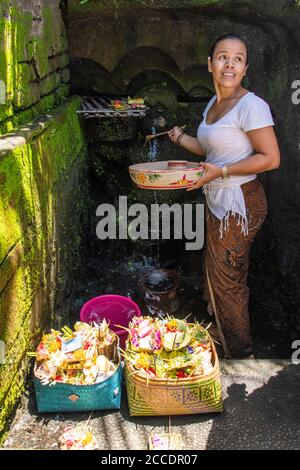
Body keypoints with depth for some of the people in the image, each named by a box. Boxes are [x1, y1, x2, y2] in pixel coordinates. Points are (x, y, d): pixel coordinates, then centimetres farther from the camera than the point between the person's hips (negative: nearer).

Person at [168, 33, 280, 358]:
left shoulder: (250, 105, -17)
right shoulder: (213, 104, 11)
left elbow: (271, 158, -19)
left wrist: (221, 171, -22)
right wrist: (180, 138, 12)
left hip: (239, 203, -9)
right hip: (218, 201, 9)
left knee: (227, 280, 3)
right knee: (218, 273, 19)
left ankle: (240, 355, 23)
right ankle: (221, 332, 39)